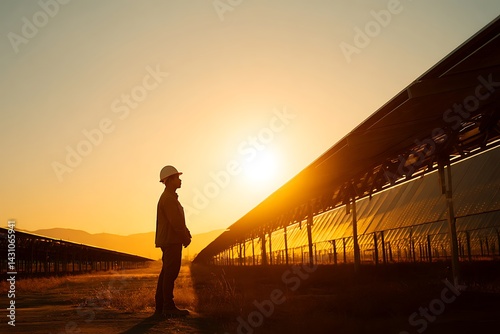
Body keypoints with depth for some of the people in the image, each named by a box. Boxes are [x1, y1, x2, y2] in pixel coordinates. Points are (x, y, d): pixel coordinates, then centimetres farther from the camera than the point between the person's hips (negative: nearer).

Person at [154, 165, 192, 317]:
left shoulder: (170, 197, 21)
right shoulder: (168, 198, -12)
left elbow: (178, 220, 22)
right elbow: (175, 221, -19)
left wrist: (186, 233, 10)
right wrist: (185, 238, -11)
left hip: (170, 241, 10)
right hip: (171, 240, -10)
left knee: (166, 273, 10)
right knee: (170, 273, -9)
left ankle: (160, 307, 12)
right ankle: (168, 307, -8)